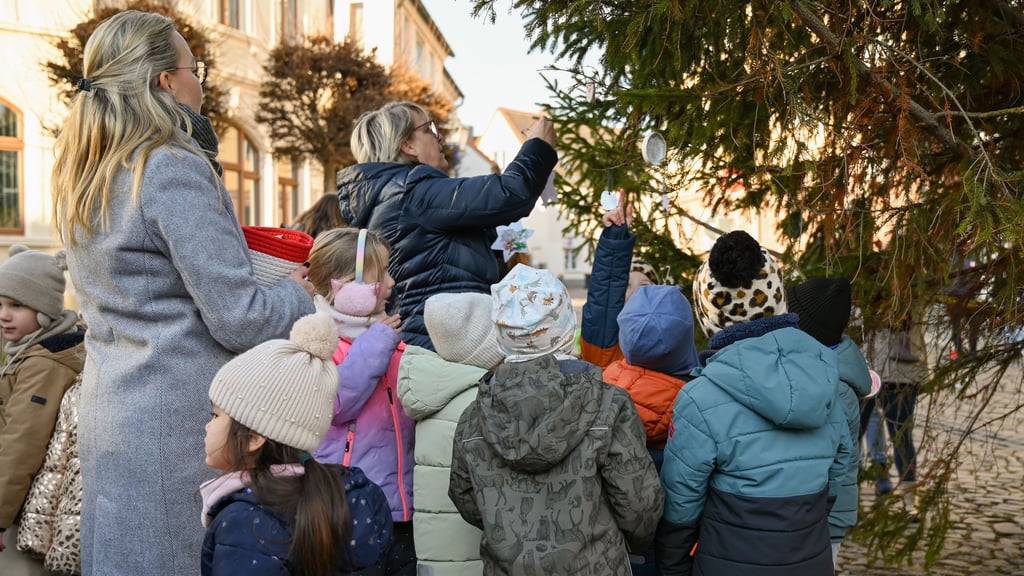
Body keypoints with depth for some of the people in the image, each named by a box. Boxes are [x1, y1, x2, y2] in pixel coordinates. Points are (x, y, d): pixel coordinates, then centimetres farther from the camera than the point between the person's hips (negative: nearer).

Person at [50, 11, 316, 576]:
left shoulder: (80, 176, 9)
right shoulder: (174, 171, -17)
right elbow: (237, 319, -18)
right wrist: (298, 294, 1)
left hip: (107, 414, 8)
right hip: (176, 423, -8)